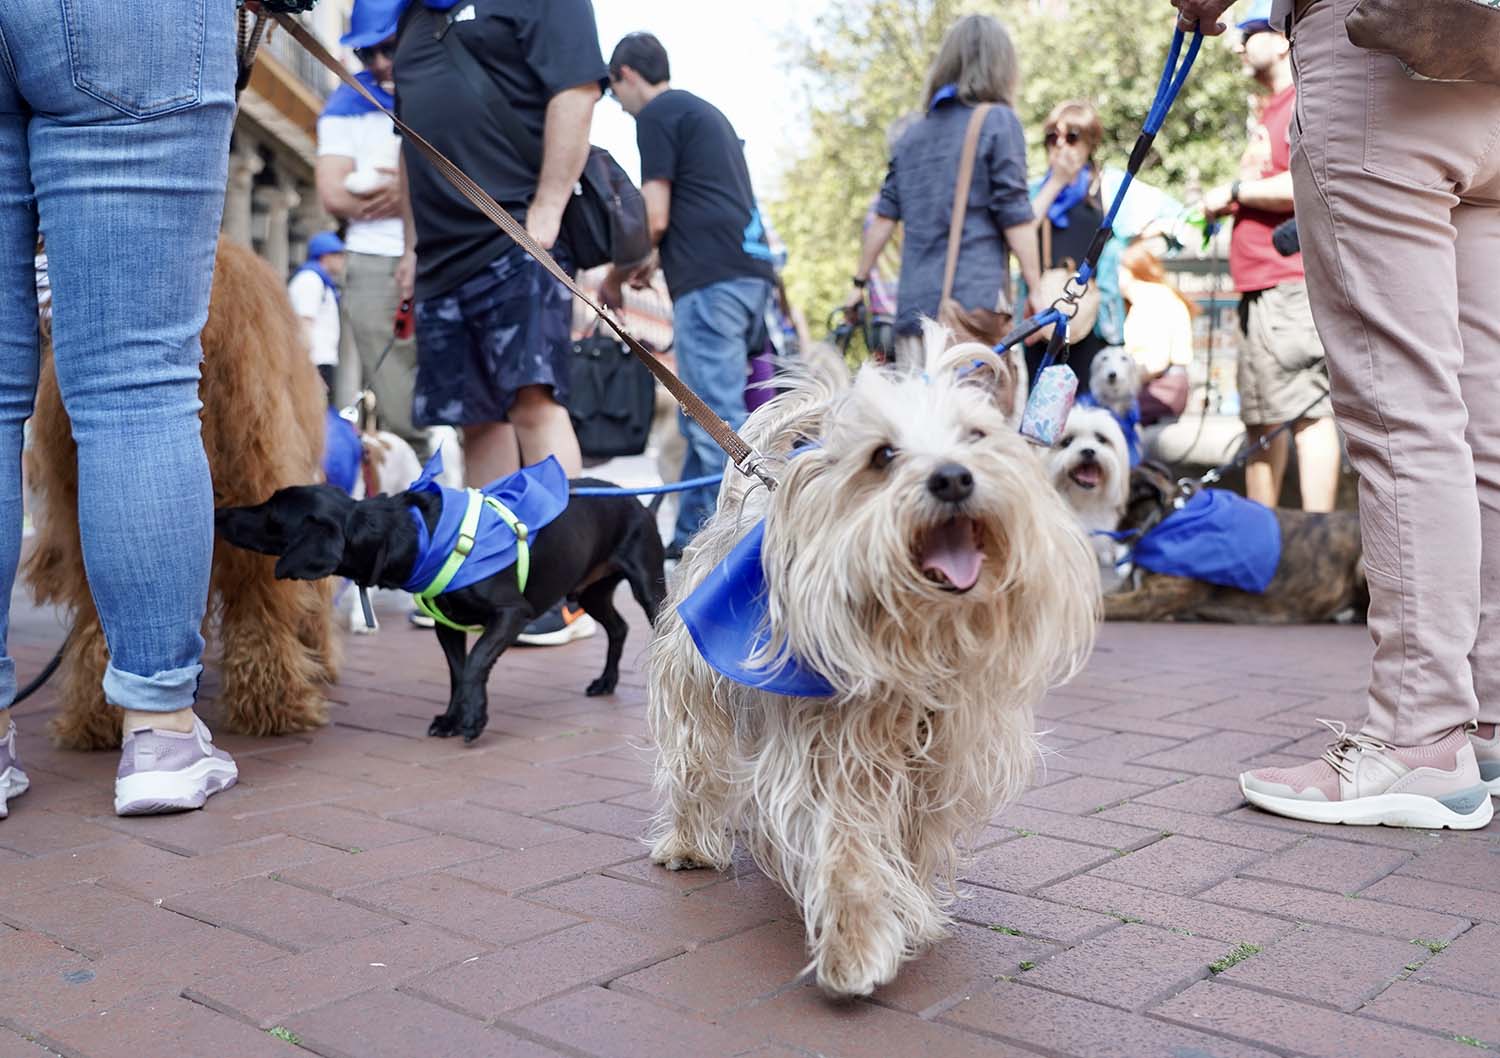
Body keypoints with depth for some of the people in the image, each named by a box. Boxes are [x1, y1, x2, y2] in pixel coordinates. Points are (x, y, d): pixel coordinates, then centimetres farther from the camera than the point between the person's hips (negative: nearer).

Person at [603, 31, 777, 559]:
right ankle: (693, 534, 18)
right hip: (751, 271, 9)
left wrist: (616, 276, 8)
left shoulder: (657, 114, -1)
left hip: (711, 280, -9)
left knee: (716, 421, -11)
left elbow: (655, 218, -6)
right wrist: (651, 263, 30)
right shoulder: (705, 110, 26)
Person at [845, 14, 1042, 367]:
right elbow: (1014, 216, -4)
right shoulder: (998, 121, 1)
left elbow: (885, 217, 16)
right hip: (974, 299, -5)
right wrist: (1039, 295, -1)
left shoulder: (914, 133, 16)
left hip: (914, 302, 5)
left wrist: (860, 282, 24)